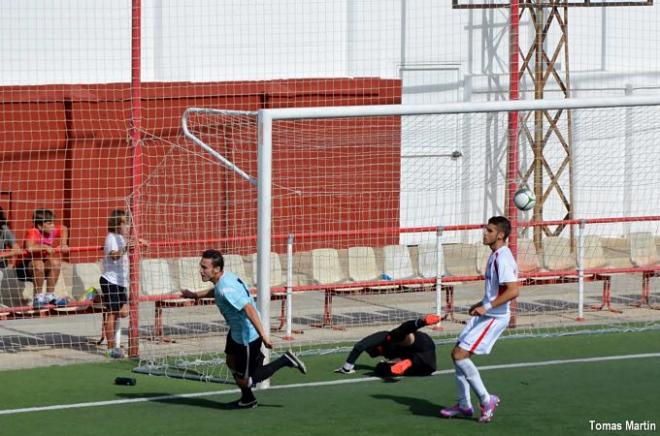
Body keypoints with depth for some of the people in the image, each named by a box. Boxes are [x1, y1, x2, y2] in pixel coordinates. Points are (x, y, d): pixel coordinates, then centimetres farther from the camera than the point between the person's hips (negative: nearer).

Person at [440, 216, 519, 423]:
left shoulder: (503, 258, -19)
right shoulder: (495, 256, 13)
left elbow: (513, 291, -27)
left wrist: (487, 307, -26)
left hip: (493, 318, -10)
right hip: (485, 315, 10)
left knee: (460, 355, -14)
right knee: (458, 355, 10)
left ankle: (486, 399, -4)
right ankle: (464, 405, 18)